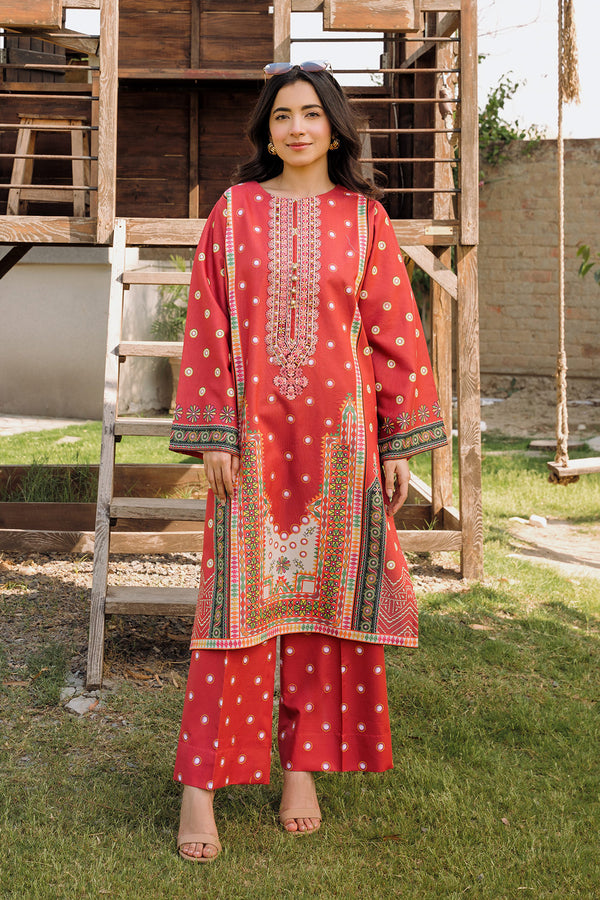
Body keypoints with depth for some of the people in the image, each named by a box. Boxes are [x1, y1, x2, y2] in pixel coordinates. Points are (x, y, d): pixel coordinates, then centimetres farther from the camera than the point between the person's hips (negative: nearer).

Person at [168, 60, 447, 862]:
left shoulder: (364, 218, 6)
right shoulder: (234, 213, 5)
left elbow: (395, 331, 4)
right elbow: (208, 329, 2)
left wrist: (400, 442, 0)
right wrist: (213, 435, -5)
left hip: (340, 435, 1)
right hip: (254, 434, -1)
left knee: (324, 596, 6)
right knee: (236, 598, -1)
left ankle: (304, 765, 21)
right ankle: (201, 782, 8)